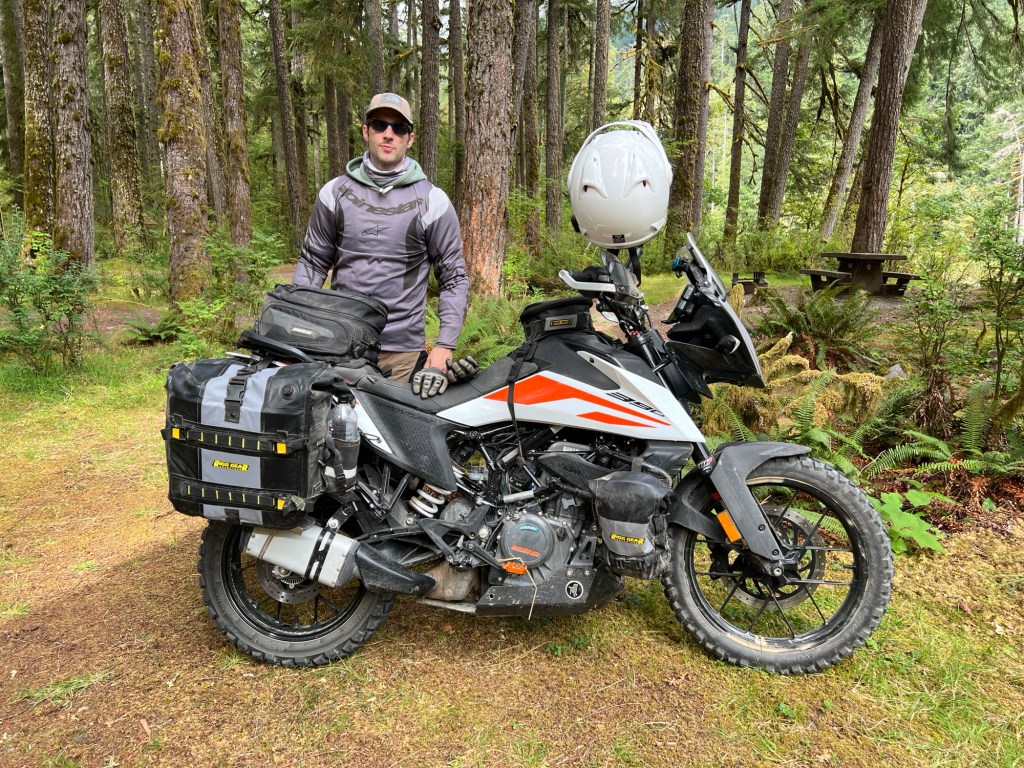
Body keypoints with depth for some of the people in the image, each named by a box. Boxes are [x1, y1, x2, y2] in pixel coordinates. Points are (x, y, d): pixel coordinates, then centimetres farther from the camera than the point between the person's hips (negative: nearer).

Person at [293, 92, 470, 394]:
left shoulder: (432, 200, 0)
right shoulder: (335, 192, 6)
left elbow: (453, 278, 1)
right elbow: (312, 262, 13)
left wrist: (444, 348, -8)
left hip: (404, 350, -1)